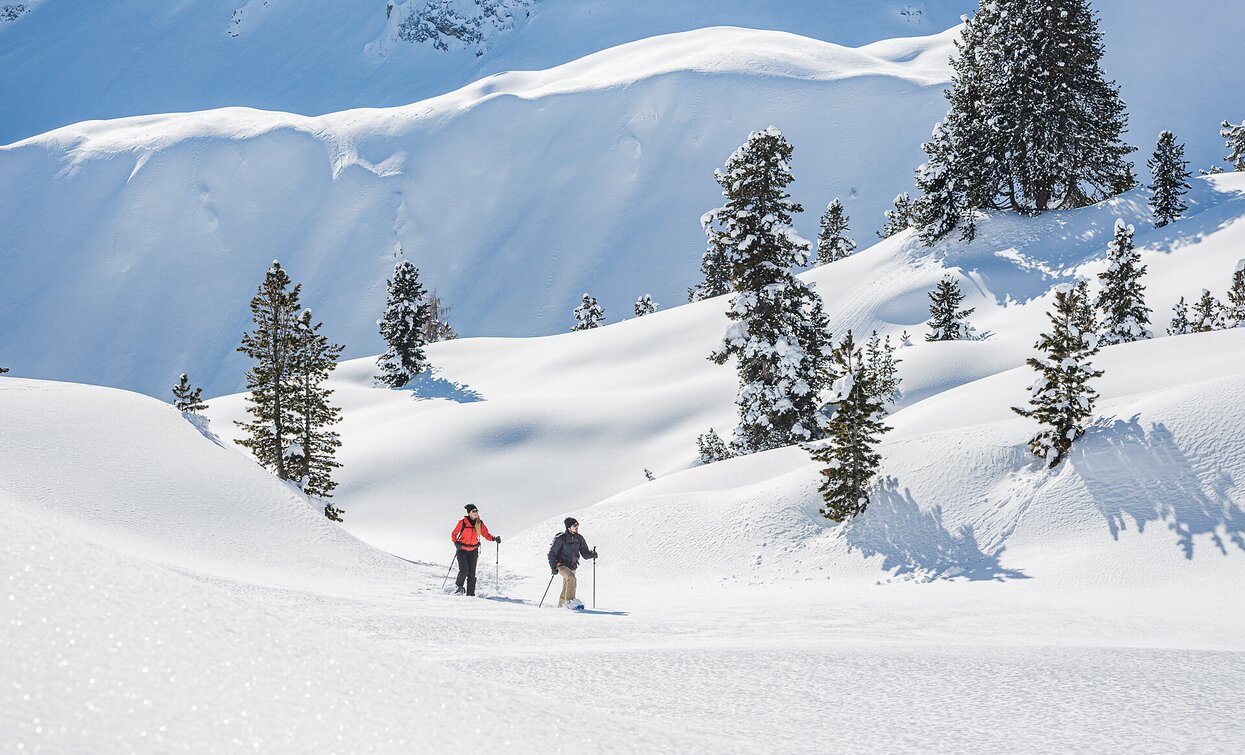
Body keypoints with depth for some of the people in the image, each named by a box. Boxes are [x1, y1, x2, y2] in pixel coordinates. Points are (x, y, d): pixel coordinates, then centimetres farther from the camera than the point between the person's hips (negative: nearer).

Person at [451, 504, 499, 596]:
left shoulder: (480, 523, 0)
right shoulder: (462, 522, -9)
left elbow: (486, 534, 3)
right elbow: (454, 534, -2)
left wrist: (494, 538, -16)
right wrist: (456, 543, -19)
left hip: (473, 551, 3)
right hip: (462, 550, -3)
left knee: (472, 573, 0)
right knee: (464, 571, -14)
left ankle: (470, 593, 7)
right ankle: (460, 587, 12)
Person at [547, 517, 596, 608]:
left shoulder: (579, 538, 0)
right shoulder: (560, 538, -15)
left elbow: (585, 553, 1)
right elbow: (552, 553, -11)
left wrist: (592, 554, -21)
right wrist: (553, 567, -20)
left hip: (572, 566, 6)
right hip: (561, 565, -6)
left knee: (567, 587, 14)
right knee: (571, 578, -31)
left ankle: (561, 604, 32)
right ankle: (570, 599, -30)